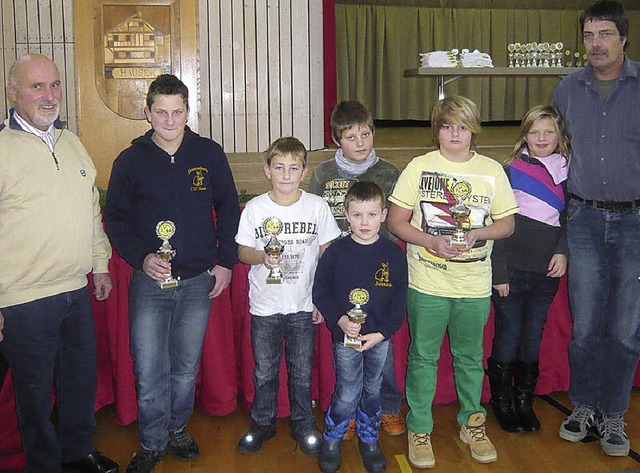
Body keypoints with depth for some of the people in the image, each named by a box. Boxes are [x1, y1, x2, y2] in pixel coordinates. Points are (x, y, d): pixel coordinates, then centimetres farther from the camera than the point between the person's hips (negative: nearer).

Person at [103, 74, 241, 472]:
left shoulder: (209, 154, 2)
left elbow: (229, 210, 8)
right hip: (149, 282, -1)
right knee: (149, 371, 0)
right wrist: (141, 258, -12)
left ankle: (177, 430, 34)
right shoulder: (130, 160, 0)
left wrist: (225, 261, 2)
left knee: (186, 367, 13)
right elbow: (115, 219, 3)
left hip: (199, 281, 1)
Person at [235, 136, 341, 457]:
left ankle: (303, 424, 31)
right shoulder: (255, 208, -5)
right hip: (264, 306, 0)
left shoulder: (317, 206, -5)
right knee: (264, 370, 13)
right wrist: (263, 257, -21)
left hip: (304, 306, 0)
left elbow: (327, 253, 1)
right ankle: (262, 422, 32)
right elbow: (242, 251, 1)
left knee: (302, 371, 12)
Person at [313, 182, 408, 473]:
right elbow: (320, 293, -2)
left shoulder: (394, 254, -3)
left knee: (372, 391, 15)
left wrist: (382, 332, -11)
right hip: (345, 336, -2)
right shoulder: (335, 252, -6)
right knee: (347, 395, -1)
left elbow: (400, 300, -1)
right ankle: (330, 440, 24)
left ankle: (368, 440, 36)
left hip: (379, 337, 2)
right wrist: (340, 319, -16)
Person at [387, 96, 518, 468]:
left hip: (475, 285, 2)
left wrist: (477, 233, -13)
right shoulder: (420, 167, -1)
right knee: (423, 356, 8)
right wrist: (431, 242, -17)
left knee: (470, 356, 15)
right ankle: (419, 429, 23)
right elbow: (396, 221, -2)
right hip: (427, 282, -1)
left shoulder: (492, 170, 3)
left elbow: (507, 224, 7)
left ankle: (472, 423, 34)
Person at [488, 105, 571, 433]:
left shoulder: (566, 174, 7)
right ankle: (500, 401, 20)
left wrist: (562, 251, -4)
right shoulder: (510, 171, -4)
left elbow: (569, 219, 15)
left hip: (546, 274, 3)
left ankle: (524, 400, 27)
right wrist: (498, 274, -9)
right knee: (508, 337, 2)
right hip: (511, 271, -3)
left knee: (533, 338, 11)